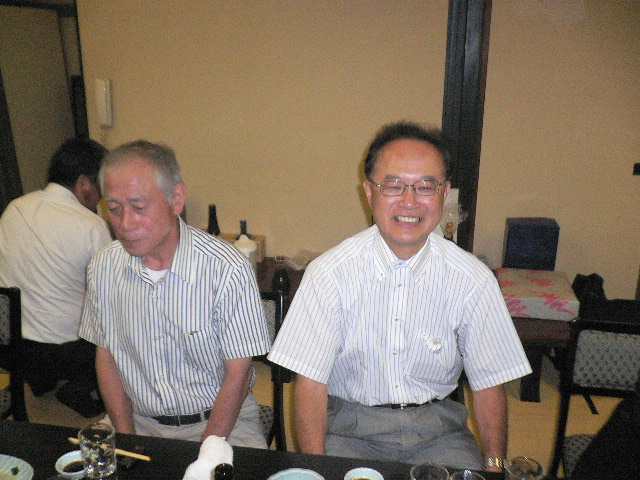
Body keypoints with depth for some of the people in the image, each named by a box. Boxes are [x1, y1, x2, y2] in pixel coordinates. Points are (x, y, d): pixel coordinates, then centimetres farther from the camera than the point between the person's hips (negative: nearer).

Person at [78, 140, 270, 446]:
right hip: (138, 419, 4)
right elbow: (106, 354, 7)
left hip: (219, 420, -3)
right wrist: (127, 439, -2)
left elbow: (238, 373, -12)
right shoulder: (102, 268, -3)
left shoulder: (228, 269, -19)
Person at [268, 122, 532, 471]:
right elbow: (310, 383, -11)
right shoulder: (329, 273, -13)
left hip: (436, 425, 3)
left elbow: (488, 383, 1)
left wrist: (495, 464, -11)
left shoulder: (473, 280, -7)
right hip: (349, 423, -2)